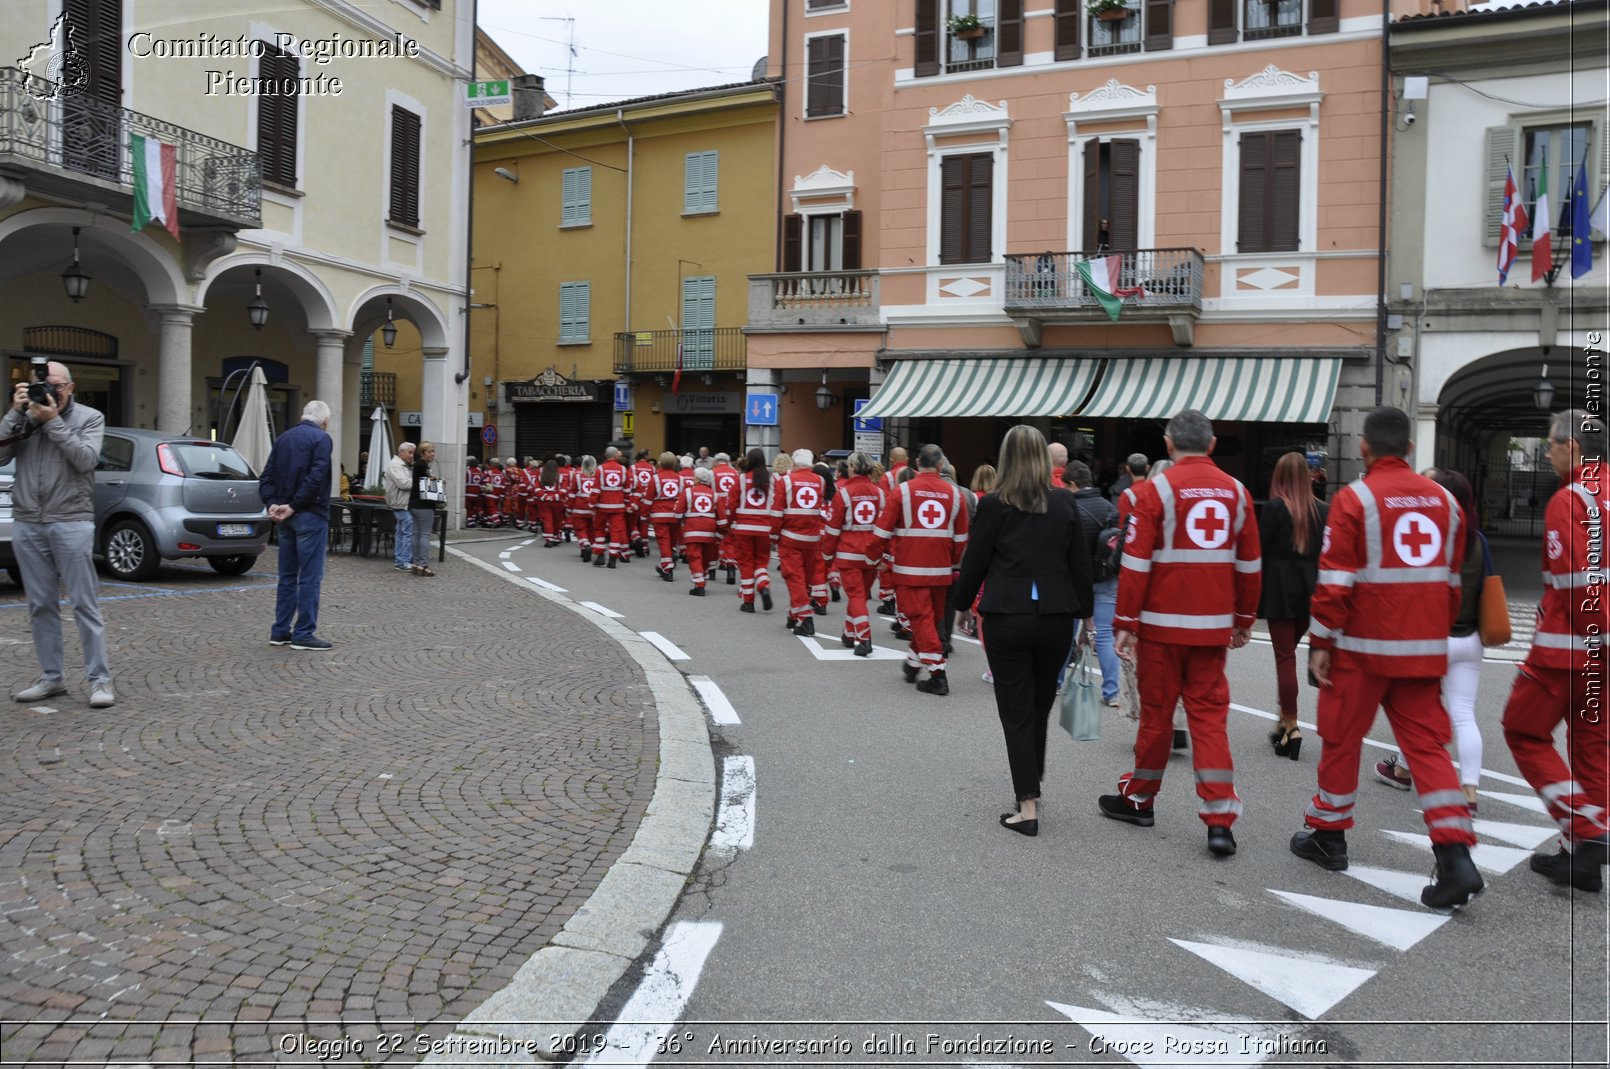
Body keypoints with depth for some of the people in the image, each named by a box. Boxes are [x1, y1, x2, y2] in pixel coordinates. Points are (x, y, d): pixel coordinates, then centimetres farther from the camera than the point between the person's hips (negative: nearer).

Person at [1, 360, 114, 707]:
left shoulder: (89, 418, 3)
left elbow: (86, 459, -11)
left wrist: (54, 421, -13)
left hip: (71, 522, -3)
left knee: (85, 604, -4)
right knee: (40, 606, 8)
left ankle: (99, 680, -1)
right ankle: (52, 677, 18)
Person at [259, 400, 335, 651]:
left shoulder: (284, 438, 15)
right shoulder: (321, 438, -8)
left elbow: (267, 476, 11)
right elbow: (316, 477, -20)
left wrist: (272, 503, -1)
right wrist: (293, 505, -15)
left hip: (287, 516, 8)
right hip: (310, 516, -7)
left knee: (287, 575, 14)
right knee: (310, 576, -3)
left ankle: (280, 631, 17)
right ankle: (304, 633, -2)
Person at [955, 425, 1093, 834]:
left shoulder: (994, 504, -7)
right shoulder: (1065, 503, 1)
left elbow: (975, 560, -2)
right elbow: (1080, 563, 5)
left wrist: (962, 604, 13)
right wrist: (1085, 613, 14)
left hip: (1006, 619, -3)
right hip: (1056, 618, 3)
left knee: (1016, 713, 4)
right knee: (1040, 708, 19)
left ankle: (1027, 806, 2)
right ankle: (1031, 788, 31)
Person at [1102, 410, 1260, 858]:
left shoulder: (1155, 489, -9)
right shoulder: (1236, 492, 6)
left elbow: (1136, 563, -11)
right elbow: (1248, 564, 10)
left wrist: (1125, 624, -6)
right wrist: (1244, 619, 20)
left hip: (1163, 623, -3)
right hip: (1214, 626, 4)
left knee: (1157, 710, 9)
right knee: (1209, 713, 8)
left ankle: (1140, 798, 25)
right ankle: (1220, 818, 1)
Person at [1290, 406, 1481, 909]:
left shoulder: (1354, 499, -10)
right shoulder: (1444, 500, 8)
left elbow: (1335, 580, -13)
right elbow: (1451, 581, 15)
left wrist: (1320, 644, -6)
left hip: (1364, 646, -5)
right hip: (1425, 650, 5)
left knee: (1342, 738, 10)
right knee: (1427, 744, 7)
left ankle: (1328, 834, 23)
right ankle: (1455, 856, -2)